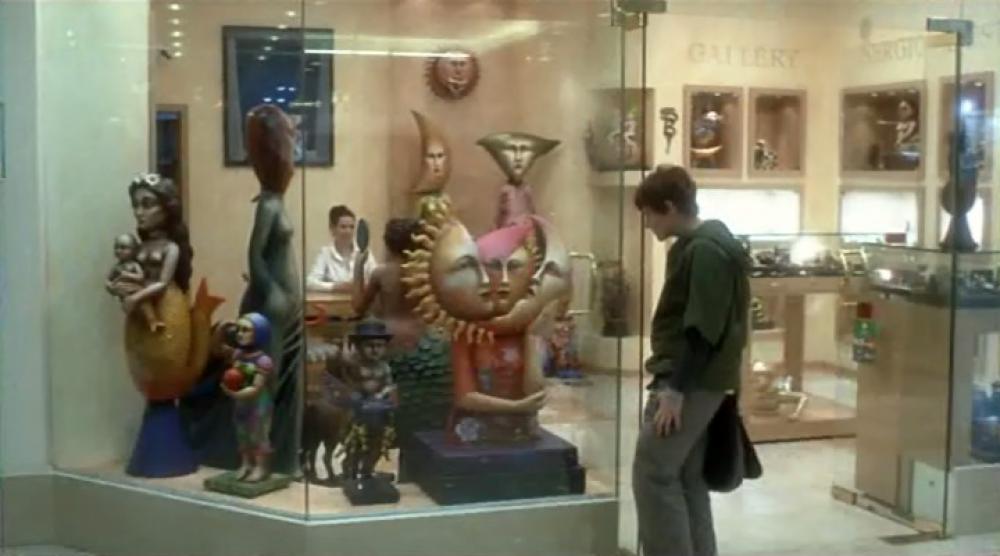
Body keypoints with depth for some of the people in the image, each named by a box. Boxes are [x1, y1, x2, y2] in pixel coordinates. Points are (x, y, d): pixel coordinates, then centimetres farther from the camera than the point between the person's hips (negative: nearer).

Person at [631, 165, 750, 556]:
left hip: (691, 383, -10)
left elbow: (702, 330, -21)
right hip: (691, 381, 10)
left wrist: (675, 389, -22)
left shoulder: (705, 251, -16)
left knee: (652, 473, -8)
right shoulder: (701, 245, 15)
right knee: (687, 477, 11)